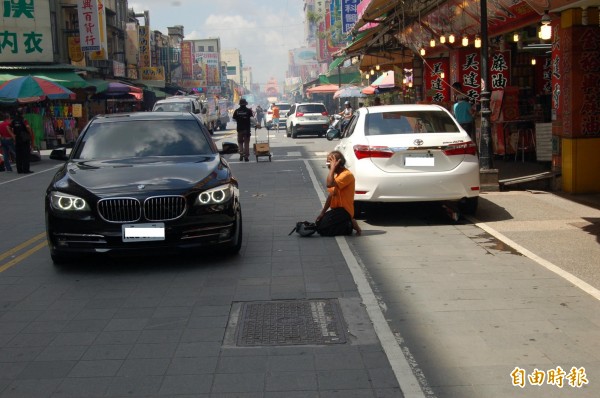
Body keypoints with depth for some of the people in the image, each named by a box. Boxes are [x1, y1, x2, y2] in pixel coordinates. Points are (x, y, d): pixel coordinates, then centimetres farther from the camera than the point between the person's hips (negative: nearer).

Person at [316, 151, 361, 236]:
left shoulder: (347, 174, -18)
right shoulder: (336, 175, 14)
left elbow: (329, 184, -34)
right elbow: (330, 195, 14)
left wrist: (333, 167, -24)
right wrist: (322, 212, 7)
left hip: (344, 210, -10)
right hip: (336, 209, 10)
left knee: (321, 228, -17)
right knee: (318, 222, 6)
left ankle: (349, 226, -4)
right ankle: (347, 223, 9)